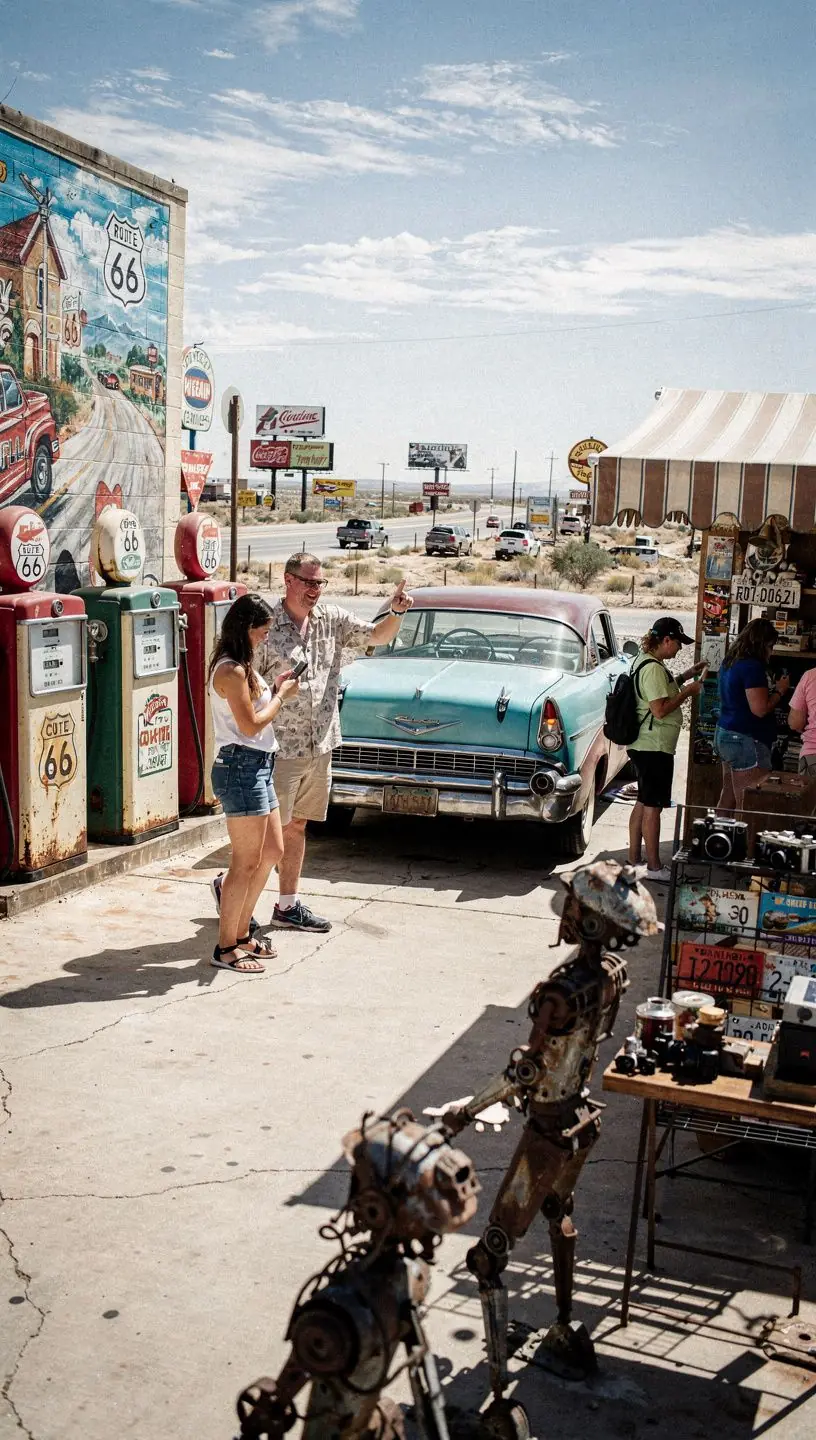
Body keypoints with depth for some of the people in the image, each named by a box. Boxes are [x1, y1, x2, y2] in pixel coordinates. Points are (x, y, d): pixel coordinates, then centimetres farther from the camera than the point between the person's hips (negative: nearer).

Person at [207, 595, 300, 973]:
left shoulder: (240, 667, 15)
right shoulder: (231, 670, -17)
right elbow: (250, 725, -18)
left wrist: (275, 689, 8)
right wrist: (282, 696, -7)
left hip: (256, 767, 10)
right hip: (240, 768, -10)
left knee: (272, 851, 16)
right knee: (247, 863, -3)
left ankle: (241, 932, 26)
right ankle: (226, 949, 7)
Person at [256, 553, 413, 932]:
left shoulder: (333, 619, 6)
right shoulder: (266, 625, -10)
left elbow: (378, 636, 5)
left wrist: (396, 612, -13)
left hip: (320, 746, 6)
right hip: (279, 747, -6)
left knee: (296, 826, 15)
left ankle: (288, 905, 24)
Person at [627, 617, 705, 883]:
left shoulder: (645, 662, 13)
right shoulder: (654, 668, -19)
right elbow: (660, 709, -24)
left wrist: (684, 677, 20)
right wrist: (688, 691, -14)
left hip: (642, 745, 11)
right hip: (654, 747, -11)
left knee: (643, 803, 15)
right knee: (653, 806, -3)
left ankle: (634, 860, 21)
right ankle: (654, 867, 4)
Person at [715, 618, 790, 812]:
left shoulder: (729, 663, 13)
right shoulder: (752, 667, -16)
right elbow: (760, 709, -21)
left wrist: (770, 689, 17)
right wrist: (779, 690, -5)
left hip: (725, 734, 10)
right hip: (746, 740, -10)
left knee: (727, 799, 14)